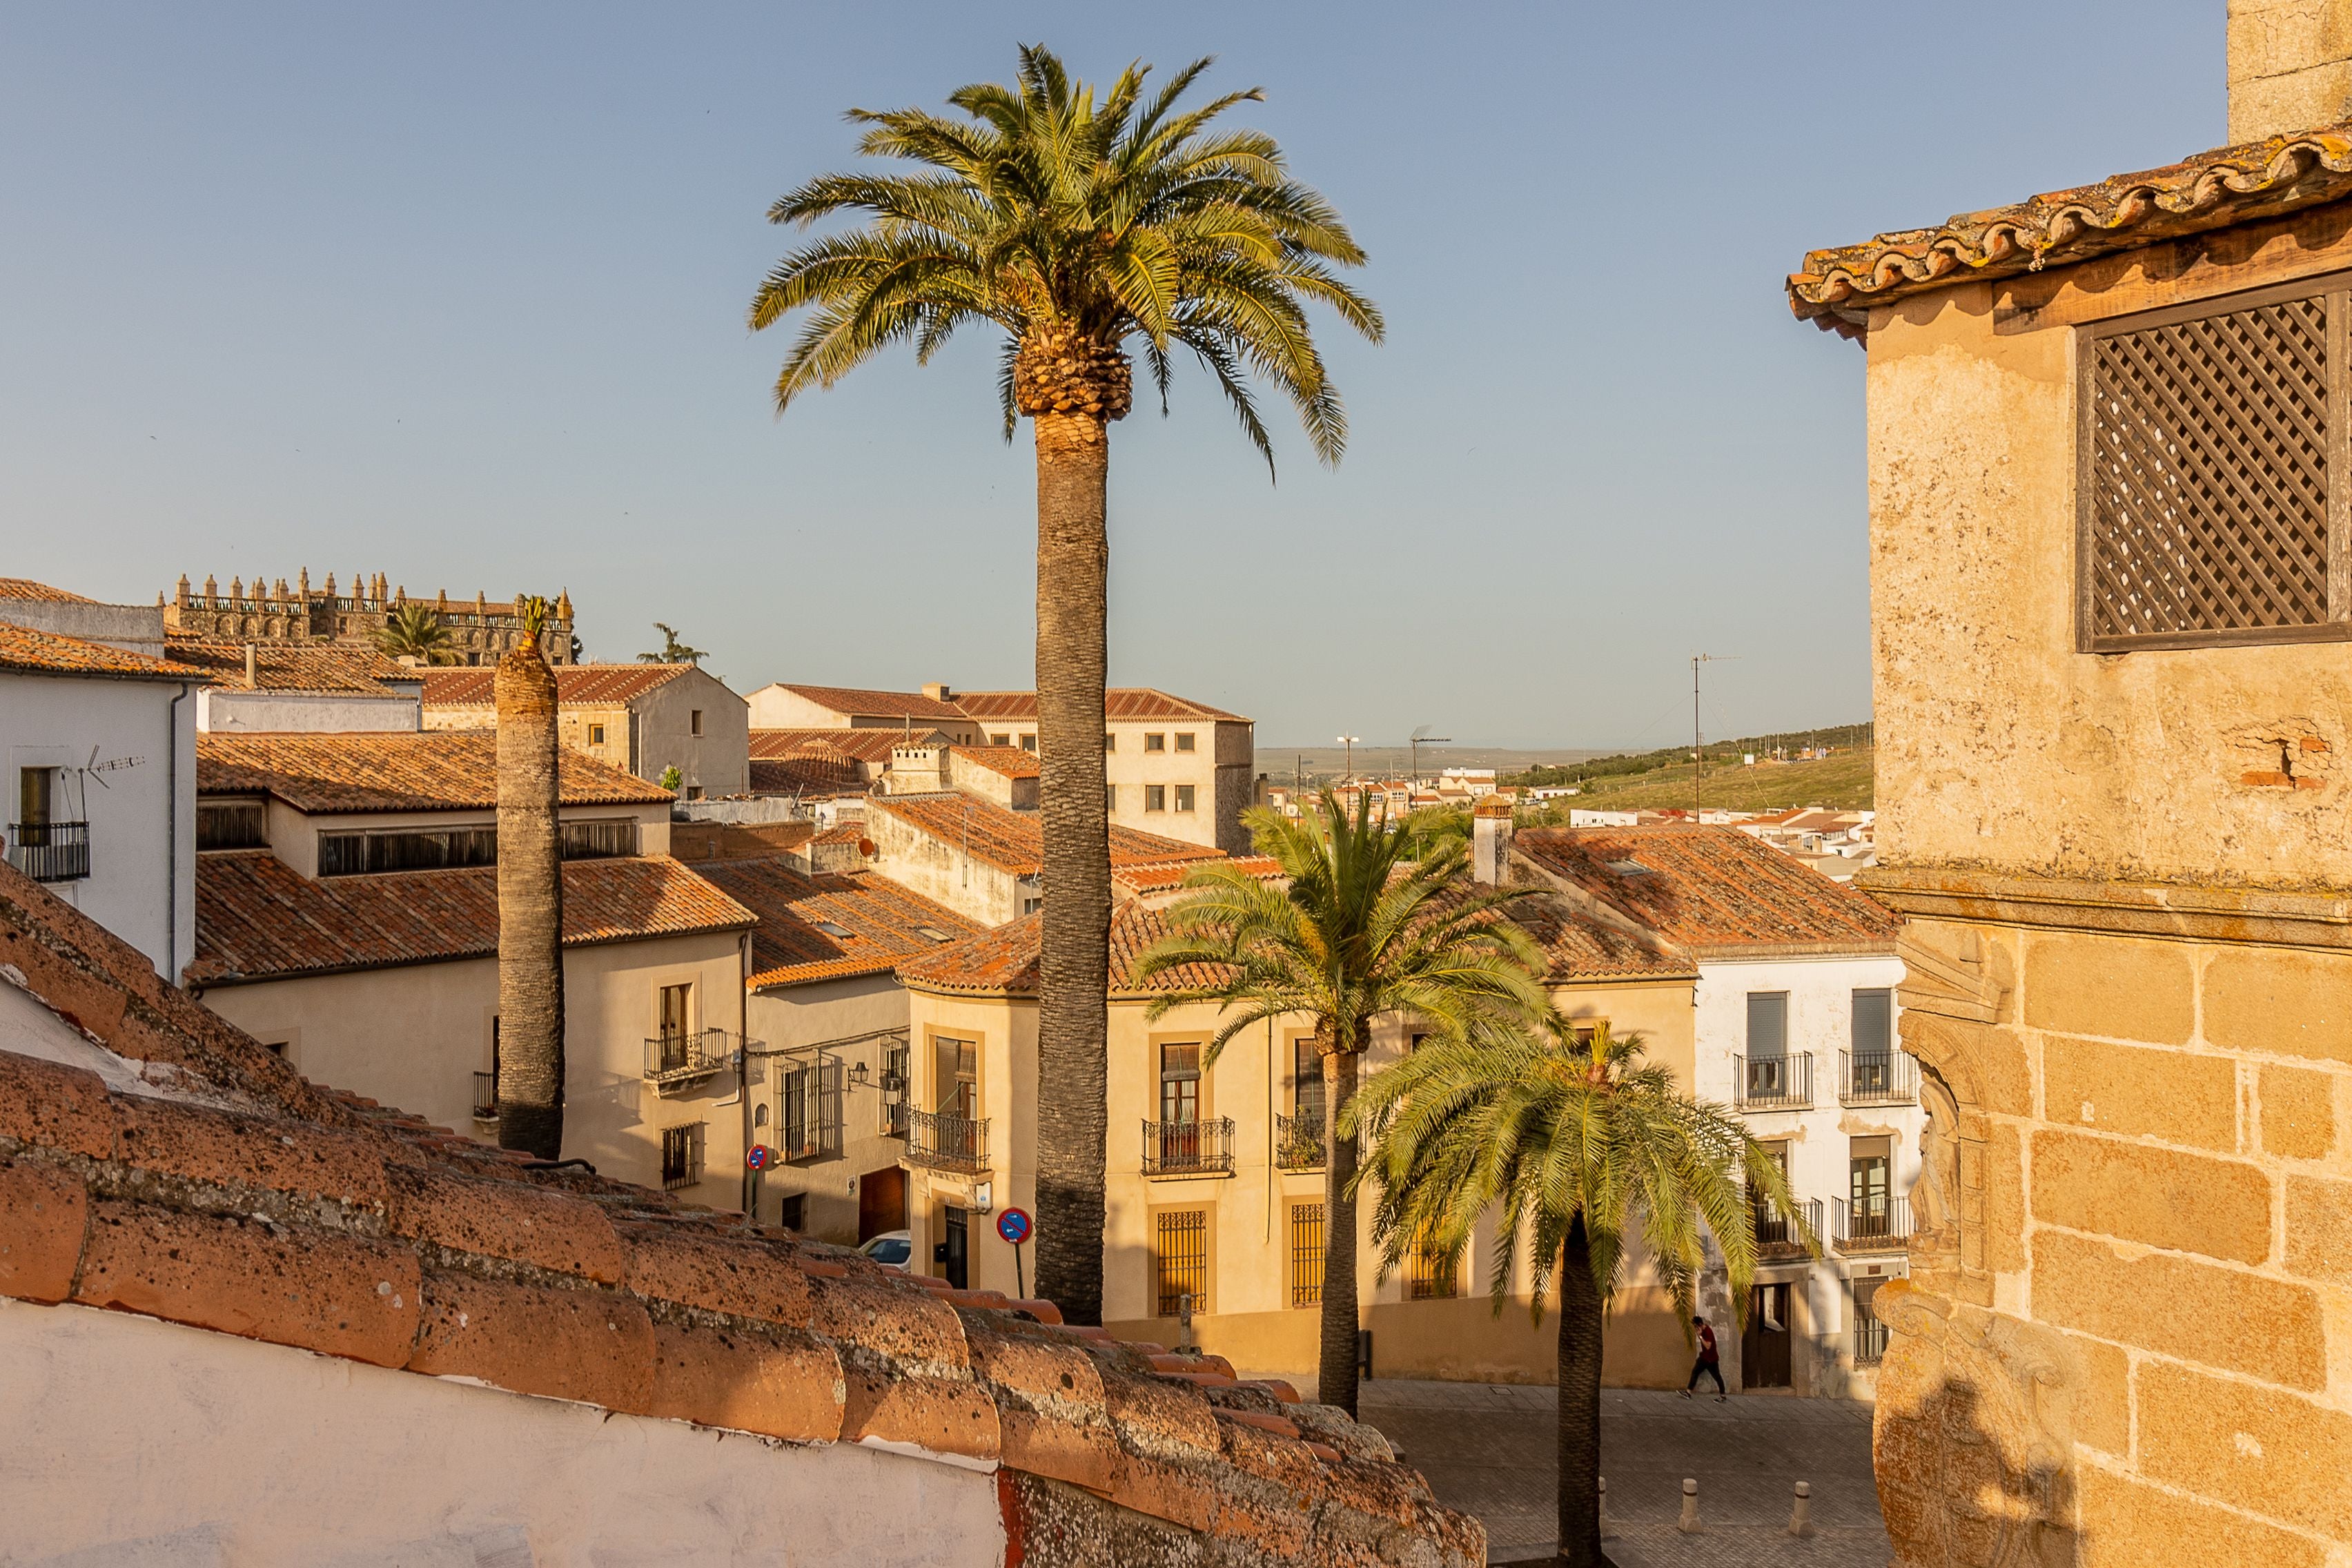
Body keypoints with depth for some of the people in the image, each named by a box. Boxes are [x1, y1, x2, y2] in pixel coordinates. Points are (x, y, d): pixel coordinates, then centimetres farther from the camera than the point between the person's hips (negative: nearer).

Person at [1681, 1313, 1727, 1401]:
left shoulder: (1708, 1332, -26)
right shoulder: (1703, 1330, 2)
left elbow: (1708, 1346, -31)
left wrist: (1700, 1336, -32)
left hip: (1711, 1359, -9)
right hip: (1704, 1357, 9)